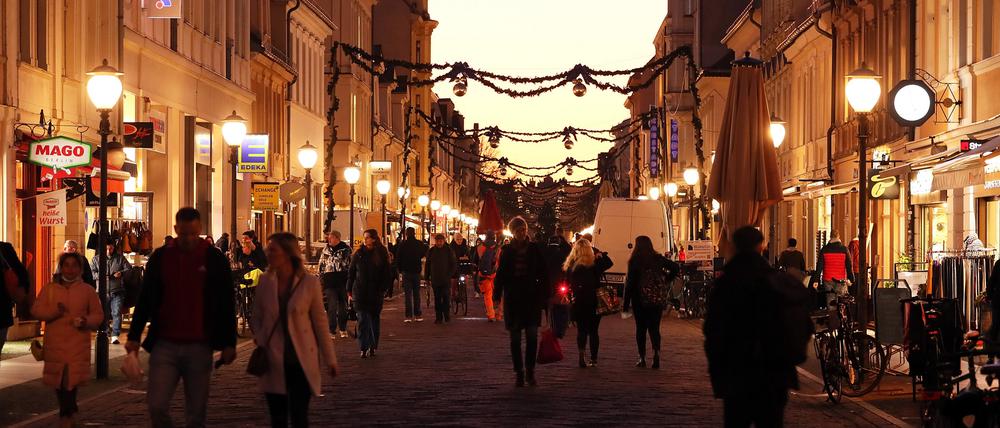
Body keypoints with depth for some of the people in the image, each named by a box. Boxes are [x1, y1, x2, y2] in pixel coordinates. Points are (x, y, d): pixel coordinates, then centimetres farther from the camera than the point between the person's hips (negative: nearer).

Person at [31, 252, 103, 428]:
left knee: (71, 379, -13)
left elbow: (98, 315, 9)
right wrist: (54, 311, -14)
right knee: (58, 380, 7)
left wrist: (87, 321, -13)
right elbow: (36, 311, 4)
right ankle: (71, 411, 27)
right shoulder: (49, 289, 10)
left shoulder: (87, 291, 8)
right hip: (55, 343, 2)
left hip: (78, 345, -2)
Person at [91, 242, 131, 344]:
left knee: (117, 313, -11)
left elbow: (129, 269, 9)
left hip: (117, 292, -1)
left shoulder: (120, 258, 10)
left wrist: (121, 273, -11)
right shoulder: (96, 259, 10)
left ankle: (115, 335, -14)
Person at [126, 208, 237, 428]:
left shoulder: (214, 259, 1)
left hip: (199, 347, -1)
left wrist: (229, 343, 0)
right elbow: (145, 300, 12)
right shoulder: (160, 257, 6)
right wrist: (134, 337, 7)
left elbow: (227, 304, 4)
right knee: (157, 406, -7)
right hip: (164, 345, 1)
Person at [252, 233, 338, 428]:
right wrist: (259, 340, -7)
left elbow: (320, 322, -1)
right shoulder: (265, 281, 1)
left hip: (301, 361, -3)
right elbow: (257, 317, 12)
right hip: (273, 361, 3)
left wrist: (330, 359, 2)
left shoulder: (309, 282, -7)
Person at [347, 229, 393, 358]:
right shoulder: (359, 254, 2)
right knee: (362, 319, -5)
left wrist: (383, 289, -6)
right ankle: (364, 348, -5)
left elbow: (387, 275, 3)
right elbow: (351, 272, 6)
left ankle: (372, 347, 20)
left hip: (375, 293, 0)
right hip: (360, 293, 0)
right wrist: (350, 289, 2)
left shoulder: (381, 255, 0)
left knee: (374, 319, 9)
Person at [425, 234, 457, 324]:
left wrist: (450, 274, -6)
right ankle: (438, 317, 8)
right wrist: (427, 276, 9)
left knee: (446, 298, -7)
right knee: (437, 299, 4)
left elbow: (454, 264, 4)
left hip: (446, 279, -3)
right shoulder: (431, 251, 10)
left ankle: (447, 316, 2)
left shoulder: (448, 250, 2)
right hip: (435, 279, 3)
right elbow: (427, 265, 15)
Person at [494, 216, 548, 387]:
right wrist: (497, 296, -1)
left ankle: (530, 372, 4)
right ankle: (519, 373, 9)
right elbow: (500, 275, 5)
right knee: (515, 338, 3)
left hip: (531, 298, -1)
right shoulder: (506, 250, 3)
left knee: (532, 336, -5)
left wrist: (544, 296, 0)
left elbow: (542, 274, 5)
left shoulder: (534, 249, 3)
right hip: (512, 299, 1)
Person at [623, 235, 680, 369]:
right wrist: (667, 280, 8)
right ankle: (656, 352, -15)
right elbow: (676, 268, -3)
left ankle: (642, 358, 6)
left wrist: (626, 303, -4)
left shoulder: (634, 261, -8)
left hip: (639, 301, -2)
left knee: (641, 328, 8)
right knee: (654, 328, 7)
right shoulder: (658, 259, 0)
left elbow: (629, 283, -8)